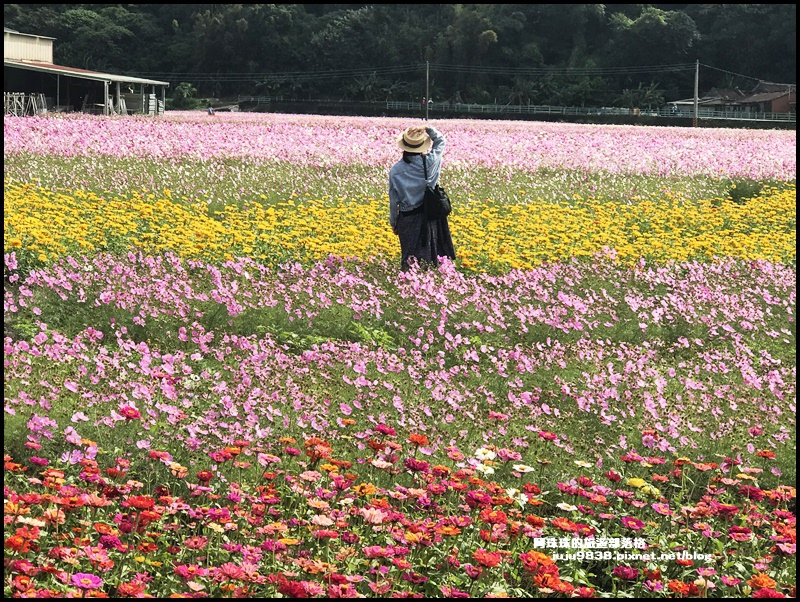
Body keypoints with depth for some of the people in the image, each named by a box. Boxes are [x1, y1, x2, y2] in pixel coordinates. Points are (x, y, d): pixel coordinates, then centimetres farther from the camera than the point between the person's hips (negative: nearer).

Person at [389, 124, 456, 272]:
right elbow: (440, 140, 8)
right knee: (429, 258, 14)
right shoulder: (430, 162, -13)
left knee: (408, 259, 8)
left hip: (407, 218, -1)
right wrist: (428, 129, -8)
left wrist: (393, 223, 10)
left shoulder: (396, 170, -12)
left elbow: (394, 201, -3)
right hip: (430, 215, 1)